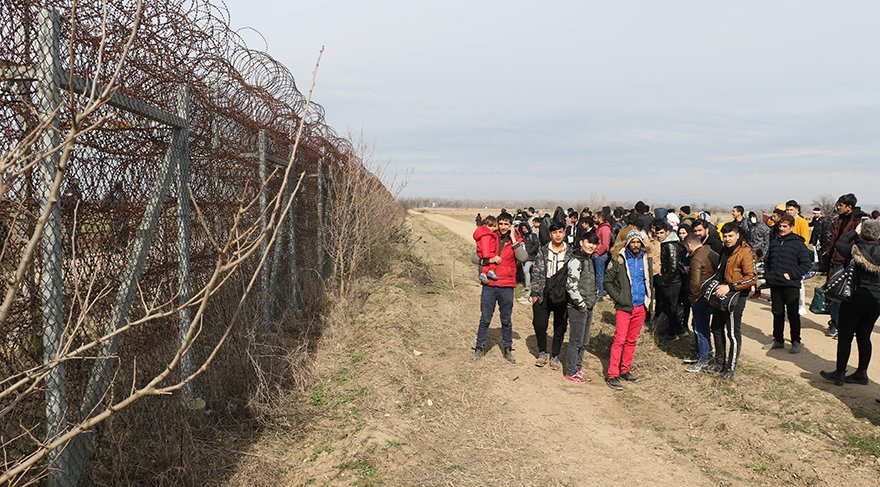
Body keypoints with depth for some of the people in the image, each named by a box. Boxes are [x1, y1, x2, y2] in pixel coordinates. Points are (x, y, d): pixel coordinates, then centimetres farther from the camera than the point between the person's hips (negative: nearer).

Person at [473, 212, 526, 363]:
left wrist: (512, 238, -15)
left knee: (506, 321, 11)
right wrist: (491, 260, -12)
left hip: (506, 287, -1)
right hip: (489, 285, 1)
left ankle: (507, 349, 23)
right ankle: (480, 347, 18)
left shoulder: (516, 240, 1)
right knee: (485, 319, 6)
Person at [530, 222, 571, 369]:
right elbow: (537, 272, 2)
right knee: (539, 324, -3)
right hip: (544, 293, 0)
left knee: (560, 326, 6)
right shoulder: (543, 251, 2)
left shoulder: (571, 252, 2)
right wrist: (534, 293, -4)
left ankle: (555, 355, 23)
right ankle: (542, 352, 19)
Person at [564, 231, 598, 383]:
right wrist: (581, 304, -16)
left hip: (588, 306, 9)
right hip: (578, 307, -9)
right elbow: (571, 285, -22)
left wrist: (591, 302, 14)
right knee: (576, 341, -1)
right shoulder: (576, 261, -15)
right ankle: (571, 373, 9)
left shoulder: (591, 259, 13)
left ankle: (578, 368, 28)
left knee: (584, 342, 16)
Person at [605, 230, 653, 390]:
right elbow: (608, 281, -4)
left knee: (632, 340, 12)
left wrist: (648, 300, 12)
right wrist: (618, 298, -10)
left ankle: (625, 370, 23)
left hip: (640, 306, 5)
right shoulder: (619, 260, -7)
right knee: (619, 340, -7)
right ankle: (612, 374, -4)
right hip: (624, 307, -5)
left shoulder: (647, 260, 7)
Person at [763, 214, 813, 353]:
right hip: (775, 284, 5)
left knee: (793, 314, 2)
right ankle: (778, 340, 23)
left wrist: (792, 275, -14)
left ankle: (796, 342, 12)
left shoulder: (798, 243, -5)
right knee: (777, 313, 13)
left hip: (791, 285, -5)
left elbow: (806, 263, -8)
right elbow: (767, 261, 20)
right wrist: (768, 275, 7)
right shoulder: (774, 243, 11)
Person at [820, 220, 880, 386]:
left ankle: (840, 373, 9)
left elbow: (840, 243, 0)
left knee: (845, 336, 4)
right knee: (864, 336, 14)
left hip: (855, 298, -4)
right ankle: (862, 373, 20)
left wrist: (855, 232, 6)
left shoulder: (856, 249, -14)